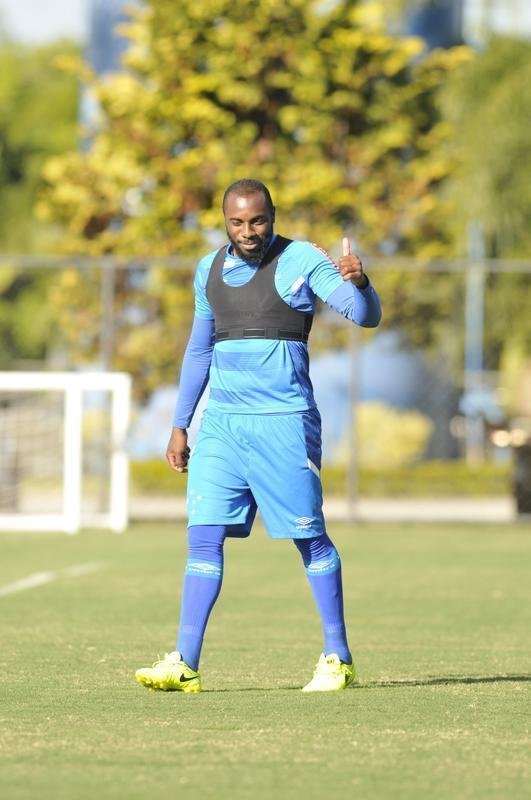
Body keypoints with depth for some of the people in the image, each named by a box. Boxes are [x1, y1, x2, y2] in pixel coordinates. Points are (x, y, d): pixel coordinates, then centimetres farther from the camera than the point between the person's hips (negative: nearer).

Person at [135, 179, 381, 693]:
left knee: (309, 538, -1)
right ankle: (184, 664, -6)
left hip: (284, 421, -5)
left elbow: (367, 316, -14)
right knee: (203, 536, -4)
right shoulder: (209, 270, 12)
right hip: (221, 421, 5)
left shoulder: (300, 261, -5)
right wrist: (179, 426, 20)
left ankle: (337, 658, 8)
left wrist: (358, 283, -36)